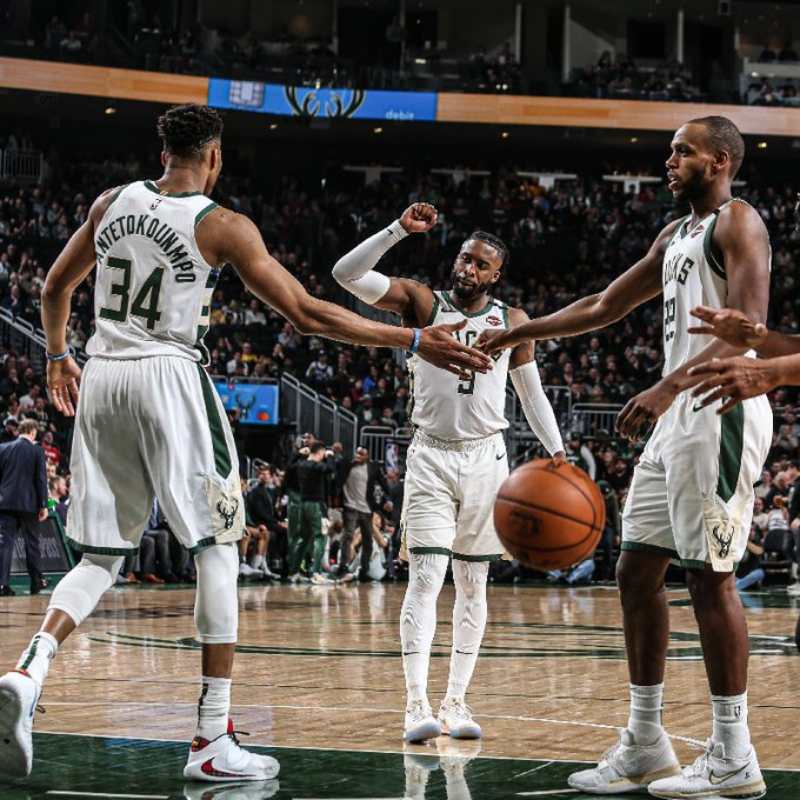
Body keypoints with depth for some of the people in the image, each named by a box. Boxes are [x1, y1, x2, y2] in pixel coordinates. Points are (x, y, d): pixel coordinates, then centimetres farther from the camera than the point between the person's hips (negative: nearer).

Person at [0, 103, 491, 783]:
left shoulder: (113, 203, 10)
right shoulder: (222, 226, -5)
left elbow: (55, 288, 21)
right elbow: (306, 314, -9)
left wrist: (58, 356, 40)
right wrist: (413, 342, -5)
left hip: (102, 380, 5)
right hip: (169, 377, -5)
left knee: (101, 559, 12)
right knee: (217, 549, 4)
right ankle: (213, 740, -1)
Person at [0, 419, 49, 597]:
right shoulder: (37, 451, -4)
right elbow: (41, 479, -6)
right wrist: (43, 505, -1)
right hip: (28, 503, -2)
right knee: (32, 542, 11)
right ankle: (36, 582, 19)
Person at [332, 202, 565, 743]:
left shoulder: (512, 322, 6)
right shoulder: (421, 303, -1)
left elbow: (532, 394, 13)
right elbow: (347, 274, -12)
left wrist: (556, 450, 2)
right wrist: (400, 229, -20)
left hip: (486, 458, 3)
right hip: (431, 457, -3)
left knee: (473, 584, 6)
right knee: (426, 577, -13)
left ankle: (456, 703, 12)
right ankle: (417, 705, -16)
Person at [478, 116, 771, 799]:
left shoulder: (737, 223, -7)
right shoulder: (675, 237, 21)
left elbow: (747, 327, -20)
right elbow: (604, 307, 29)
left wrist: (670, 386, -30)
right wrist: (520, 333, 25)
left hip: (719, 411, -10)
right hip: (677, 416, 10)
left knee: (710, 575, -10)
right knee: (637, 569, 8)